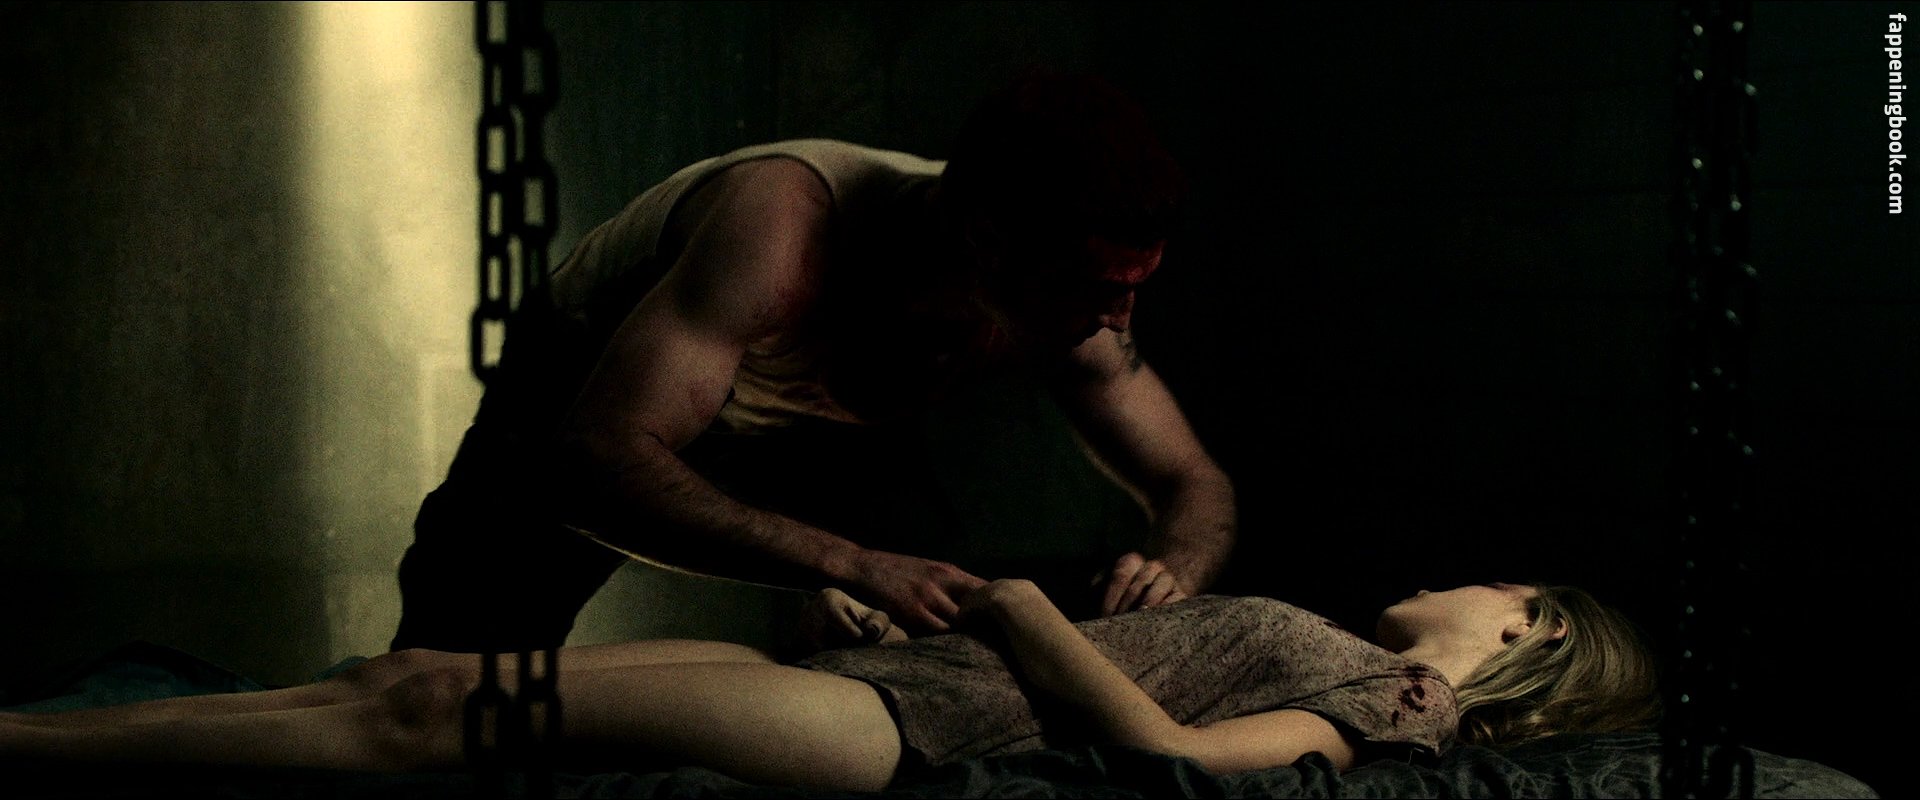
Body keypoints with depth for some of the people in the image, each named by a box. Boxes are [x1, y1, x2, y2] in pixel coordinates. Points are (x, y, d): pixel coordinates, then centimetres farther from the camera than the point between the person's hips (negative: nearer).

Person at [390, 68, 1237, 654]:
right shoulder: (786, 218, -46)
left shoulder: (1072, 296, -28)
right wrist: (853, 565, -61)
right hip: (582, 392, -3)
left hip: (809, 433, 4)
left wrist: (1169, 572, -41)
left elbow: (1195, 485, -15)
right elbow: (598, 461, -52)